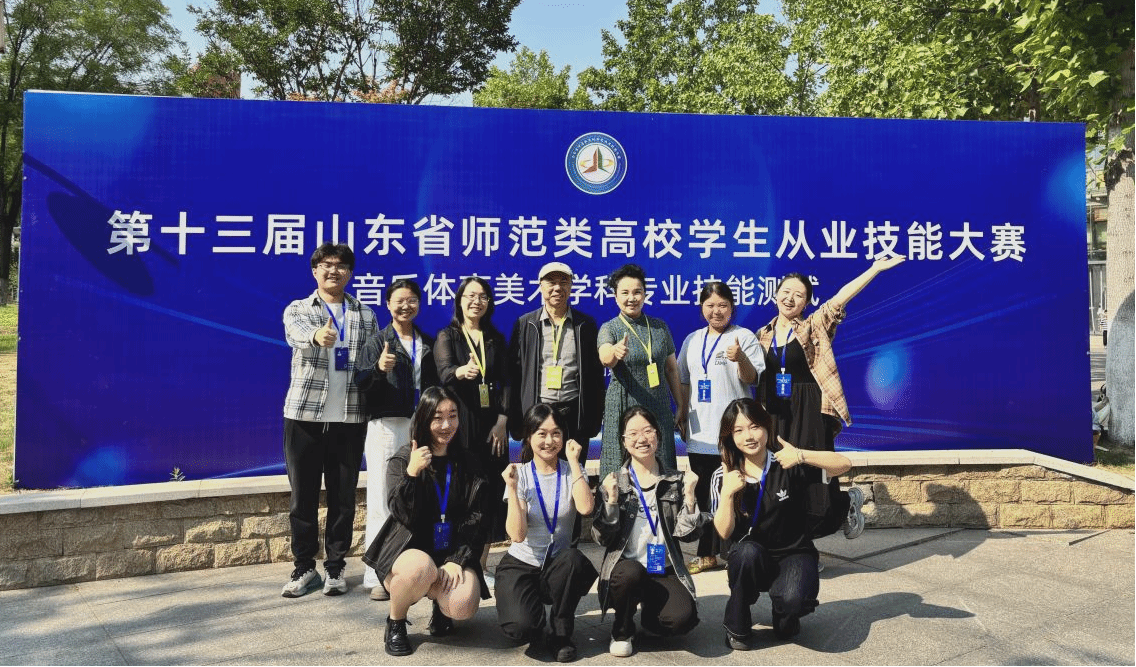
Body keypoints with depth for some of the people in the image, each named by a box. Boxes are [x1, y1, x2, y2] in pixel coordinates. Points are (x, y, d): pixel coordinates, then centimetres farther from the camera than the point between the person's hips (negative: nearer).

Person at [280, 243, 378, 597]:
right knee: (303, 495, 5)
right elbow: (296, 332, -19)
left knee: (343, 497, 5)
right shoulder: (297, 309, 5)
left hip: (350, 418, 1)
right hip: (304, 414, -1)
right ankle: (304, 567, 19)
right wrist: (317, 336, -42)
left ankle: (336, 567, 18)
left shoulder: (366, 316, 11)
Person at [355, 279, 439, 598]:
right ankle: (379, 576, 0)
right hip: (386, 426, -3)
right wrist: (378, 368, -29)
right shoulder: (378, 342, 4)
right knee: (381, 500, -4)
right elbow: (361, 383, -8)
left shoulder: (428, 344, 15)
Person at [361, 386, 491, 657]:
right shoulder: (401, 461, -2)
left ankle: (440, 603, 13)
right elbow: (405, 517, -13)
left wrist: (457, 560, -13)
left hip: (452, 553, 2)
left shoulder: (468, 465, 5)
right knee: (421, 568, -37)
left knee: (463, 606, -26)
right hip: (407, 549, -2)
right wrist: (412, 474, -26)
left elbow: (475, 520, 0)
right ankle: (395, 622, -6)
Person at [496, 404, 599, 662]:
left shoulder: (572, 471, -2)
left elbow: (585, 508, -25)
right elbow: (517, 535, -16)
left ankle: (561, 634, -10)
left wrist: (573, 461, -19)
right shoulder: (520, 474, -6)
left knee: (573, 559, -35)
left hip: (559, 564, 1)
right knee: (522, 628, -27)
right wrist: (512, 489, -24)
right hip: (521, 564, -1)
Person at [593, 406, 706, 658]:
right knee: (631, 572, -36)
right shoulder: (613, 482, 3)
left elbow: (688, 534, -1)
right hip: (625, 569, 0)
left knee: (682, 618, -28)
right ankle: (622, 630, -4)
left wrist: (689, 496, -12)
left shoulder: (676, 480, 6)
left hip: (665, 571, 1)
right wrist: (612, 500, -15)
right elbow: (602, 538, -3)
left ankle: (649, 615, 9)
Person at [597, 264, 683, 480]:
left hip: (659, 408, 3)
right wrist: (615, 352, -45)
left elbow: (672, 368, 15)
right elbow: (605, 358, -22)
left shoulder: (659, 327, 9)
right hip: (623, 409, -3)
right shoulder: (609, 328, -1)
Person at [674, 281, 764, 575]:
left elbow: (751, 378, -9)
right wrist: (681, 413, 14)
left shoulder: (744, 337, -1)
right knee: (703, 493, 9)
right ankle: (706, 554, 18)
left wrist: (741, 359, -27)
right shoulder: (692, 340, 14)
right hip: (700, 430, 5)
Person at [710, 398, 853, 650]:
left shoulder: (787, 464, -10)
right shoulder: (723, 476, -5)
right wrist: (727, 493, -26)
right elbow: (724, 533, -11)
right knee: (748, 551, -34)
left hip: (793, 554, -1)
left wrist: (801, 456, -37)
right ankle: (736, 626, -9)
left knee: (793, 599, -32)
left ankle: (785, 618, 8)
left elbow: (844, 464, -22)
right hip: (750, 561, 1)